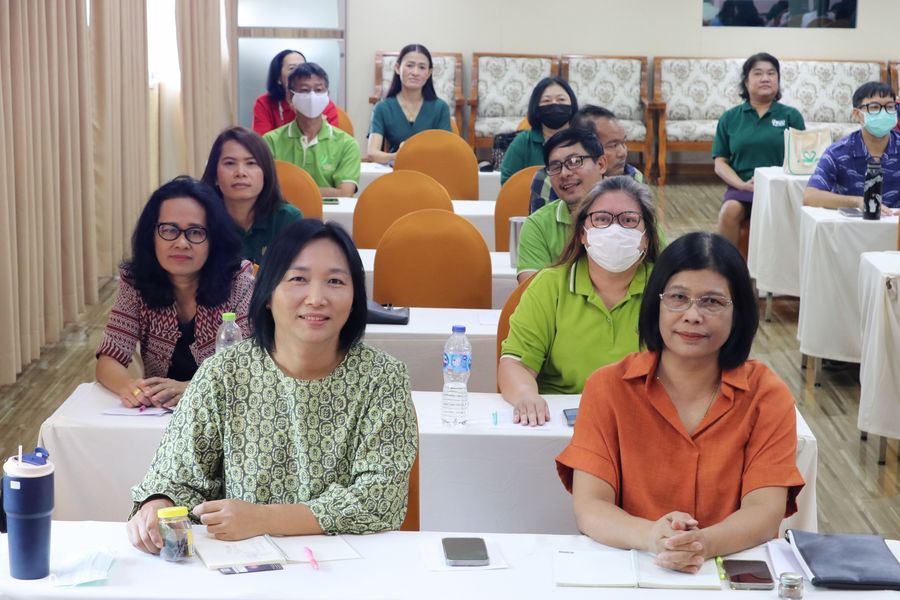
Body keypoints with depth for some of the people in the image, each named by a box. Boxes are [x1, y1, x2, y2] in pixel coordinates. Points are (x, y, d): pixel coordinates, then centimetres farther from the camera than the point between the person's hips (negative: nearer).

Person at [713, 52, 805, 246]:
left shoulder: (791, 115, 11)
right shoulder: (729, 118, 13)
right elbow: (720, 163, 10)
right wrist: (742, 184, -8)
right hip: (742, 188, 1)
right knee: (729, 211, -32)